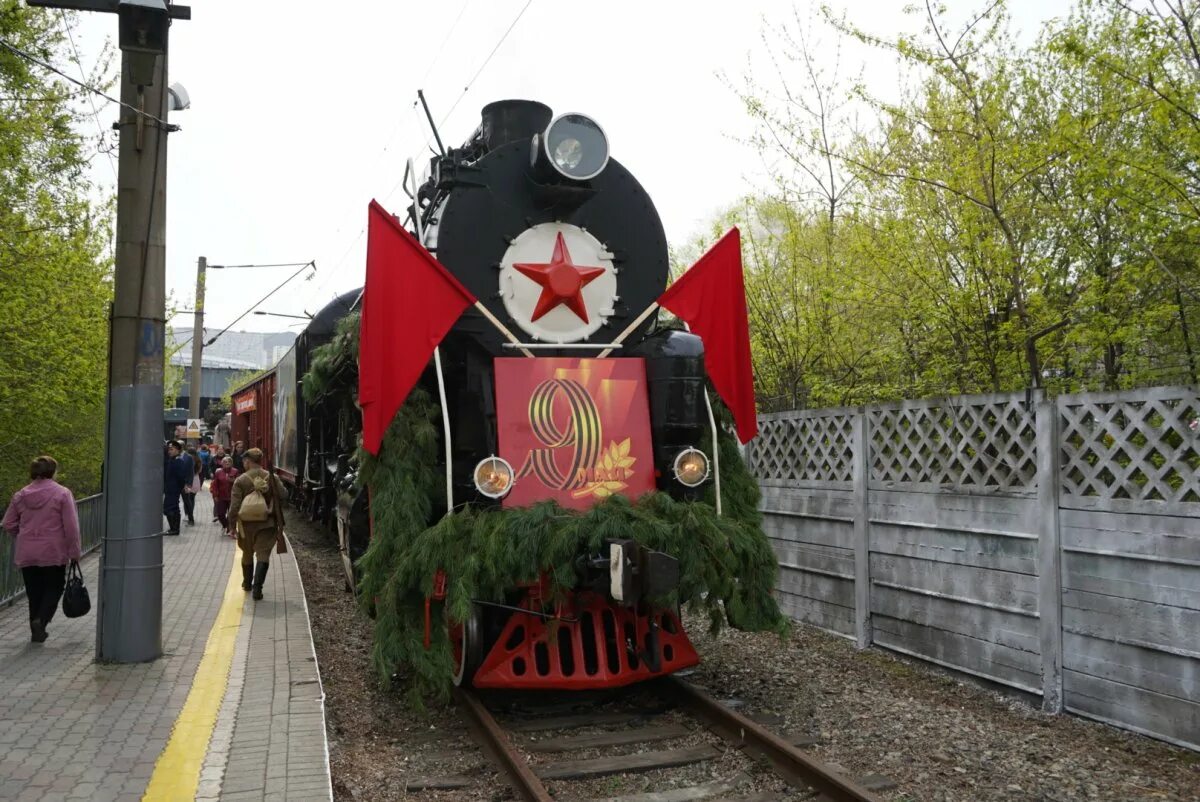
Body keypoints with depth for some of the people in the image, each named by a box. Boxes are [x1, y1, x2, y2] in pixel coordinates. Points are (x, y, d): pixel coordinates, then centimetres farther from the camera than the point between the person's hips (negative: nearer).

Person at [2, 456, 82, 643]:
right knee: (54, 588, 11)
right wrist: (74, 551, -5)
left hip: (26, 555, 4)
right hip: (54, 554, -4)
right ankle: (41, 620, -10)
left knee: (34, 592, 13)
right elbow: (71, 527, -12)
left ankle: (36, 631, 18)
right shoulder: (62, 494, -10)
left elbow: (9, 524, 9)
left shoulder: (20, 495, 4)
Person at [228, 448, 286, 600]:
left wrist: (232, 524, 1)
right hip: (267, 524, -1)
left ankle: (247, 583, 36)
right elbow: (282, 498, -3)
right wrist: (279, 522, 10)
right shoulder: (272, 478, -4)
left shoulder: (240, 480, -8)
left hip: (246, 524, 1)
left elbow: (234, 505, -9)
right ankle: (257, 588, -14)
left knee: (247, 554, 20)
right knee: (263, 555, -1)